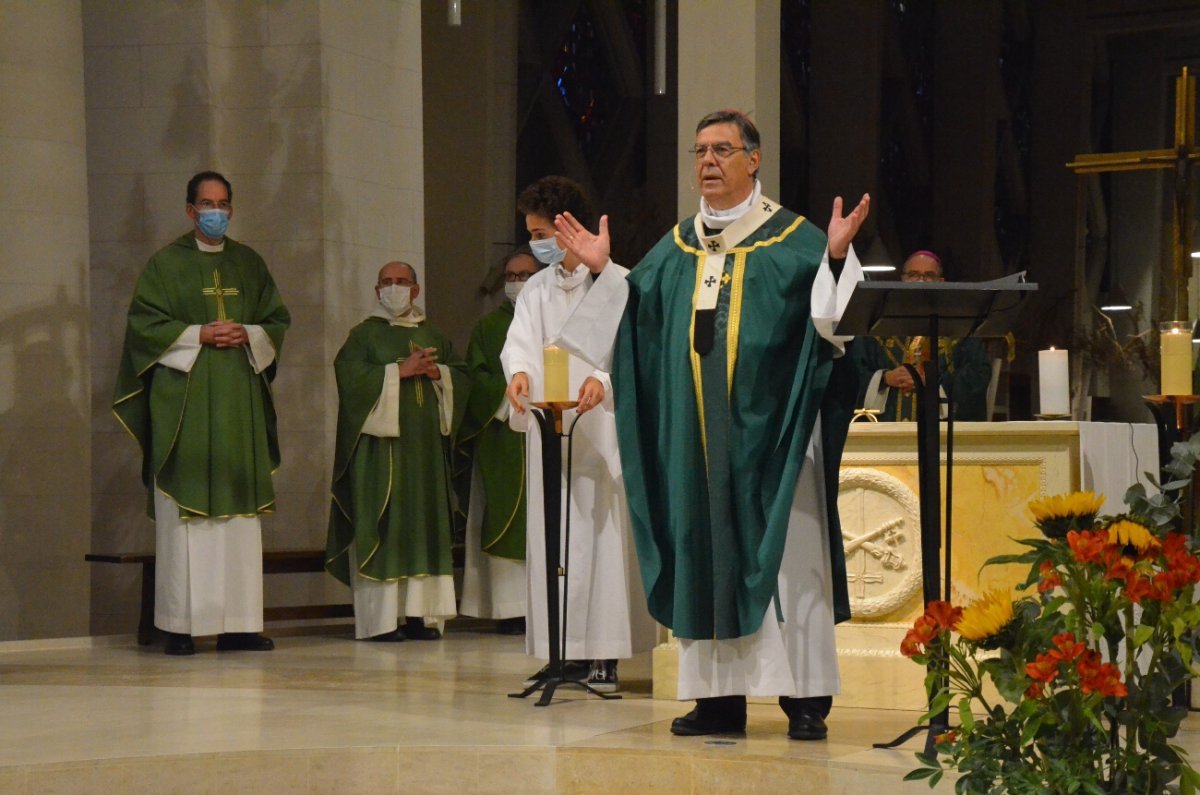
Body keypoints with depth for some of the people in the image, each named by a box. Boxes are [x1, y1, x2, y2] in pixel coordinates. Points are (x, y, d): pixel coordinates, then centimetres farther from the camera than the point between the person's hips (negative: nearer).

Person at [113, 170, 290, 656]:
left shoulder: (250, 264, 15)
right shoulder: (166, 264, 3)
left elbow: (277, 319, 15)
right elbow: (145, 323, -3)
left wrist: (247, 335, -4)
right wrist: (199, 335, -12)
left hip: (239, 400, 4)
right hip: (183, 401, -4)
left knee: (240, 512, 0)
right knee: (184, 511, -8)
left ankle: (238, 624, 2)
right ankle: (180, 626, -7)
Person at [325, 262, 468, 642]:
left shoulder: (433, 336, 18)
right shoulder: (364, 334, 3)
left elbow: (462, 376, 14)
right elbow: (350, 374, -12)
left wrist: (436, 372, -6)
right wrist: (400, 371, -15)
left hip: (426, 445, 5)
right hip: (381, 443, -5)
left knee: (425, 523, 3)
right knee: (383, 526, -8)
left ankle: (417, 613, 6)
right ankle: (381, 617, -9)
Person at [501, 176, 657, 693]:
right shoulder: (535, 291, 15)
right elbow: (520, 342, -1)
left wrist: (602, 380, -31)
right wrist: (519, 371, -24)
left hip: (601, 428, -5)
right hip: (547, 428, 5)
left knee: (603, 533, -7)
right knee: (551, 537, 1)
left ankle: (605, 656, -7)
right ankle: (565, 654, 3)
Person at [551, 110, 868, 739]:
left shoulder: (793, 238, 3)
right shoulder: (677, 248, 17)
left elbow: (830, 311, -8)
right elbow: (637, 314, 15)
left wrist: (836, 258, -24)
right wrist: (603, 270, 5)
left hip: (768, 431, -4)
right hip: (696, 437, 5)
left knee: (785, 556, -6)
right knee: (705, 555, 4)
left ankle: (805, 698, -3)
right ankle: (719, 696, 8)